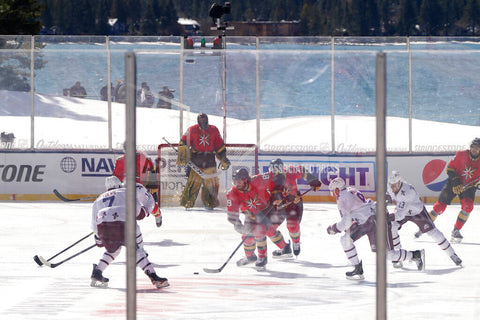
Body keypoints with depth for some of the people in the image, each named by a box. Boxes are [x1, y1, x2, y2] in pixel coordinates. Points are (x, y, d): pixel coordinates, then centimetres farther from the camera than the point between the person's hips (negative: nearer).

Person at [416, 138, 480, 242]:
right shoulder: (461, 155, -14)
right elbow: (450, 167, -8)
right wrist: (455, 181, -17)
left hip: (469, 186, 1)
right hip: (454, 183, -1)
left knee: (468, 206, -23)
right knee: (440, 206, -7)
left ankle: (456, 231, -7)